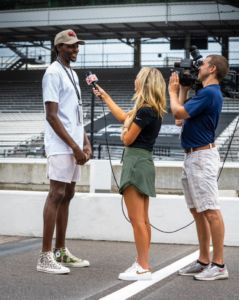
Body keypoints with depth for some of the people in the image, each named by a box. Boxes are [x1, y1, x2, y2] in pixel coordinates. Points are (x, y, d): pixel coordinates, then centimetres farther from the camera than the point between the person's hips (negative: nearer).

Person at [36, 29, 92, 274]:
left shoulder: (73, 74, 19)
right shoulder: (53, 73, -10)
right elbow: (52, 116, -16)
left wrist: (85, 143, 10)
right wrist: (74, 146, -18)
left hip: (74, 147, 9)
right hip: (61, 147, -9)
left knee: (67, 195, 11)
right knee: (56, 195, -10)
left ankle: (61, 252, 18)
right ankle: (45, 256, -7)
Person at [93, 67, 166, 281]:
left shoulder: (144, 111, -17)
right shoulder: (153, 110, 12)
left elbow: (127, 139, -12)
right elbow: (123, 116, 26)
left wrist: (127, 125, 9)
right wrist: (105, 96, 35)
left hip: (136, 163, -10)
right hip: (144, 163, 10)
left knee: (137, 219, -8)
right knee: (143, 219, 12)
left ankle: (143, 268, -6)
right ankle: (143, 263, 18)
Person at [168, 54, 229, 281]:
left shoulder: (209, 93, -14)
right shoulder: (205, 92, 18)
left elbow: (179, 112, -18)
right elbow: (182, 113, 22)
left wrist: (173, 91, -1)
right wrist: (183, 90, 20)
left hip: (202, 156, -11)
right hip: (192, 157, 11)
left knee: (210, 211, -9)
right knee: (197, 211, 12)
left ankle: (219, 265, -7)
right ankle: (204, 261, 18)